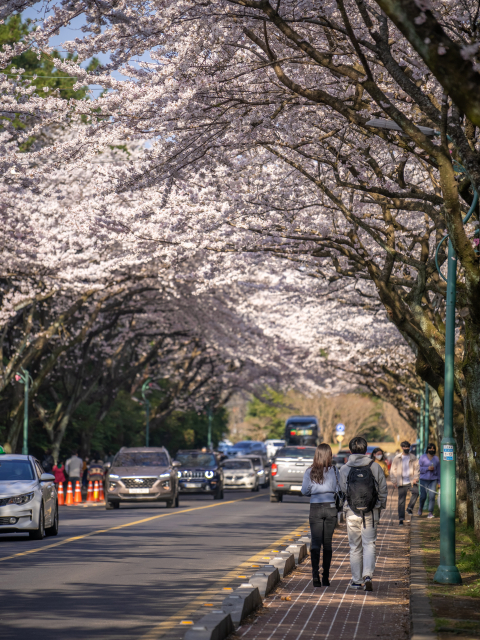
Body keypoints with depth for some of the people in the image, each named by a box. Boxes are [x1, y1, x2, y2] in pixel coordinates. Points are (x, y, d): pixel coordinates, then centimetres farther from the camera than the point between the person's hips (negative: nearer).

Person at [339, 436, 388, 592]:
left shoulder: (344, 469, -4)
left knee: (355, 547, 11)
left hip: (352, 513, 0)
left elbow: (342, 491, 4)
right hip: (371, 513, 0)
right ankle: (368, 575, -14)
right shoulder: (375, 467, -4)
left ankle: (357, 580, 16)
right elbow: (383, 490, 2)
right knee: (369, 544, 5)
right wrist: (379, 509, 15)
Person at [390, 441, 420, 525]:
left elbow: (417, 468, 6)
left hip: (411, 481, 0)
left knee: (415, 492, -28)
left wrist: (416, 478, -10)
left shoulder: (413, 458, 9)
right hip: (401, 483, 0)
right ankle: (401, 518, 5)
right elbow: (393, 470, 10)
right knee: (401, 501, -1)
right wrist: (394, 481, -1)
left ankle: (410, 507, -12)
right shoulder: (397, 458, 9)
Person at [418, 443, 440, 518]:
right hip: (424, 479, -2)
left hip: (433, 480, 2)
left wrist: (439, 482, 11)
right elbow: (419, 468, -3)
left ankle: (430, 513, -5)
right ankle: (420, 508, 28)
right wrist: (427, 468, -16)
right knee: (423, 496, -2)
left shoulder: (436, 458, 8)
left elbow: (438, 470, 13)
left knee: (432, 496, -8)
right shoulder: (422, 457, 0)